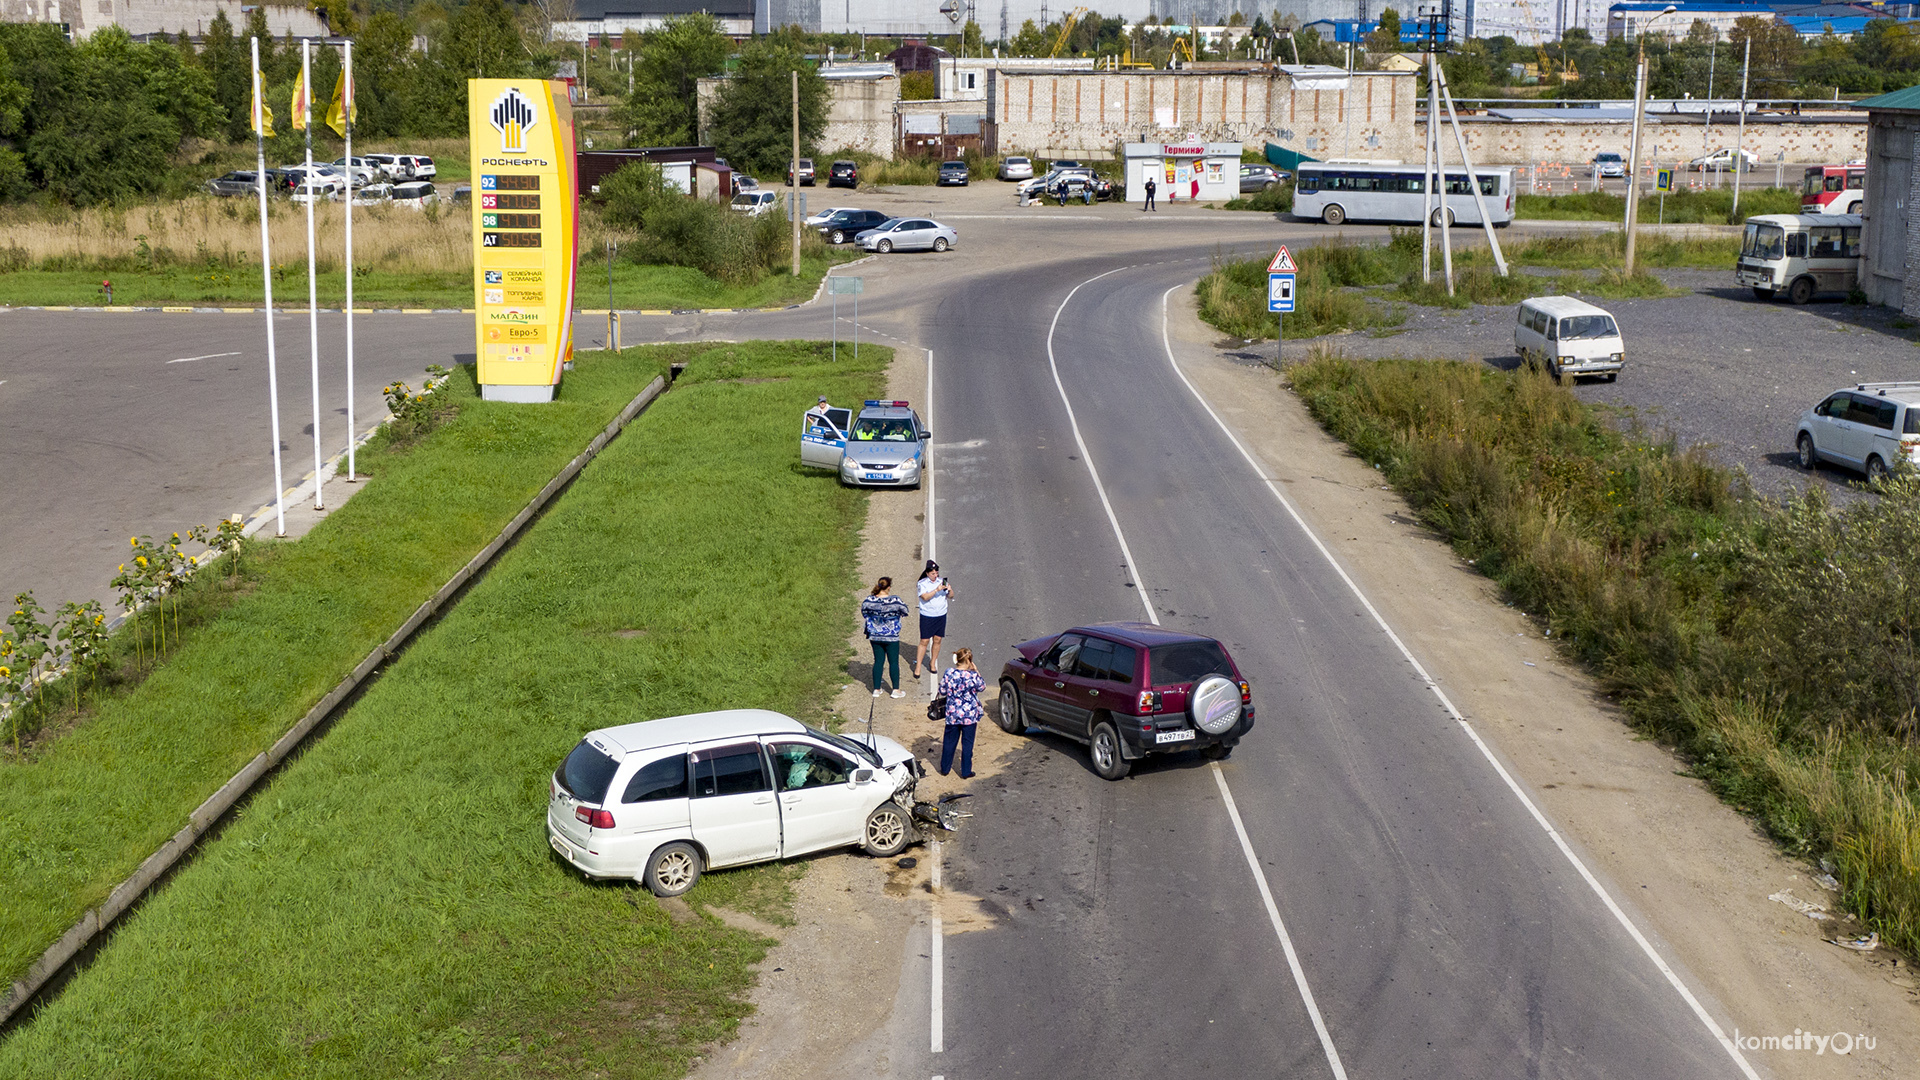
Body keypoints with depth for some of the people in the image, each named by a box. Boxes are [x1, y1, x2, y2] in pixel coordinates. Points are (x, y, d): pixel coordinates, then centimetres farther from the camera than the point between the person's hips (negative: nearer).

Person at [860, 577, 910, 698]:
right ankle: (896, 690, 18)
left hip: (874, 637, 3)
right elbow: (905, 611, -5)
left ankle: (876, 689, 21)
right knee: (894, 662, 11)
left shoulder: (869, 600, -11)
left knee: (878, 661, 15)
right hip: (891, 637, -3)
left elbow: (864, 614, 4)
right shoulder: (895, 601, -21)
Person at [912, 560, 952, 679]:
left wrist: (950, 590, -17)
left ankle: (933, 662, 26)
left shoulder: (942, 581, 4)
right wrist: (937, 590, -30)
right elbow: (925, 597, -20)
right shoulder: (922, 583, -6)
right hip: (927, 616, -3)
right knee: (924, 641, -3)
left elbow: (950, 597, 4)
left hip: (941, 615, 3)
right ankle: (918, 667, 4)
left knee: (937, 640, 8)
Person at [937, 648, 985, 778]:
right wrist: (976, 671, 5)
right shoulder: (972, 676, -19)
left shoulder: (948, 673, -11)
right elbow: (982, 686, 1)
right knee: (967, 744, 10)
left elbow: (942, 691, -1)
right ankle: (966, 772, 17)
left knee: (949, 742, 17)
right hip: (969, 716, -3)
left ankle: (944, 769, 28)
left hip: (952, 714, 3)